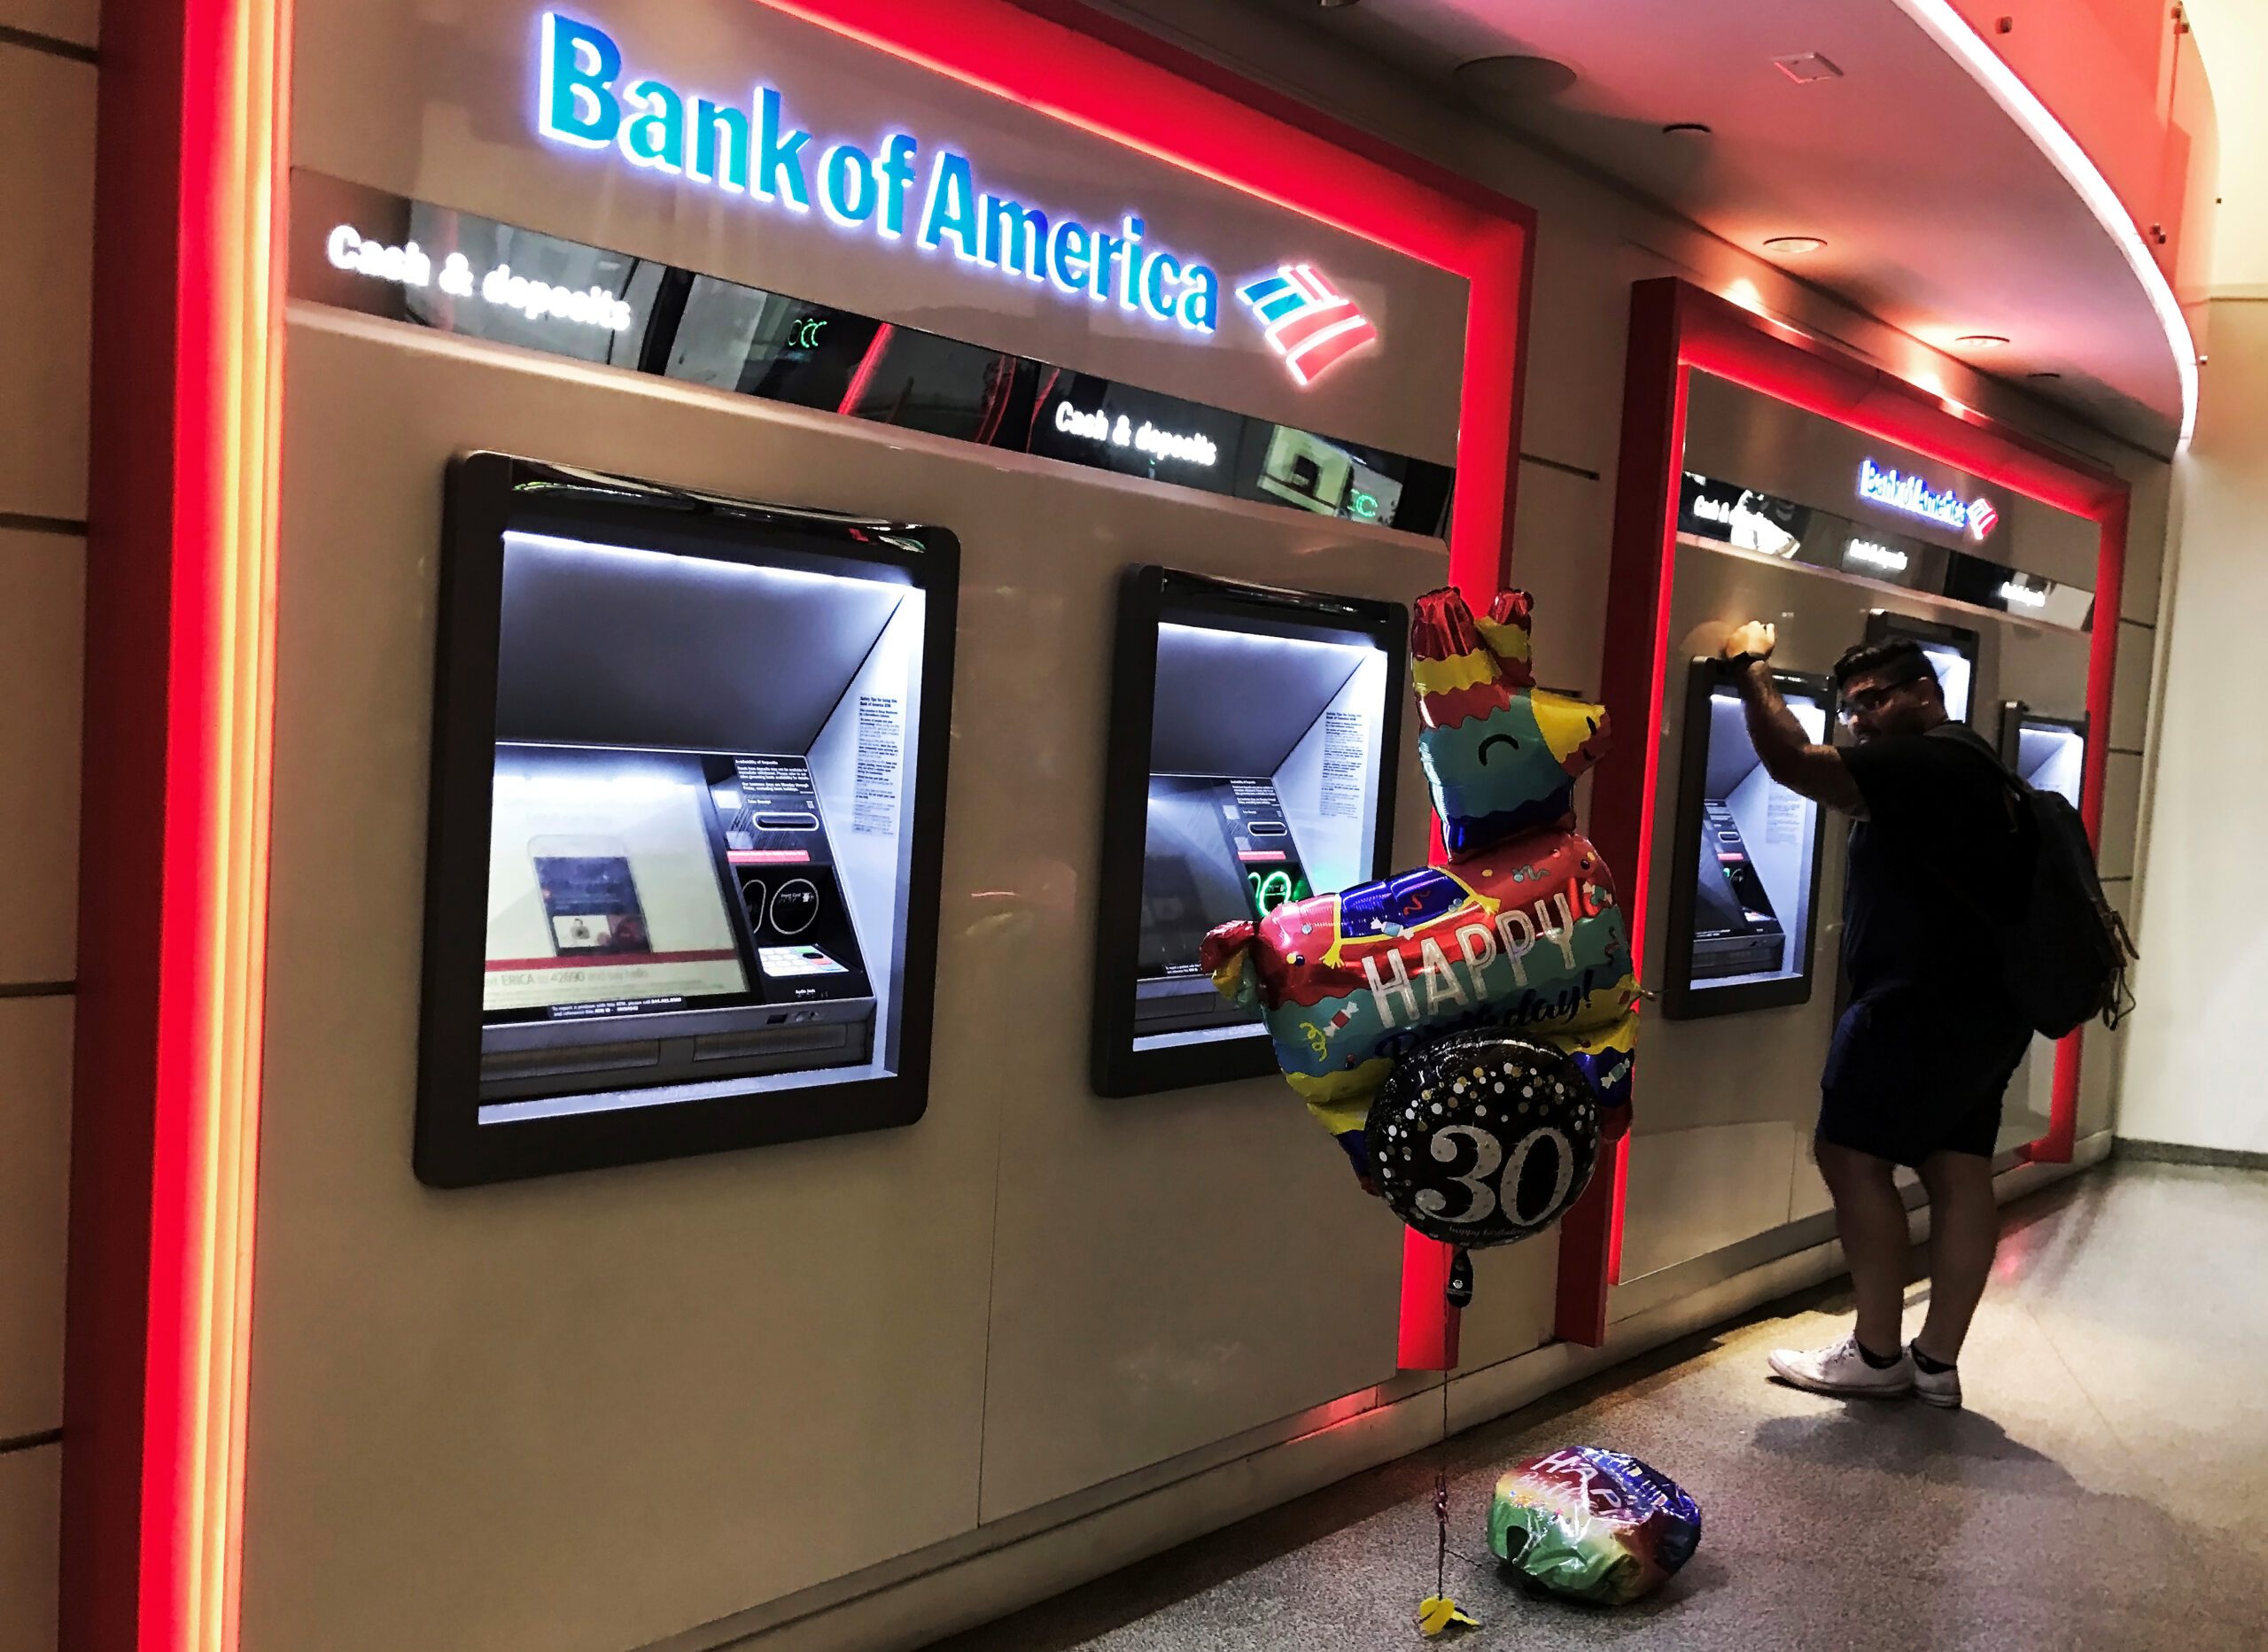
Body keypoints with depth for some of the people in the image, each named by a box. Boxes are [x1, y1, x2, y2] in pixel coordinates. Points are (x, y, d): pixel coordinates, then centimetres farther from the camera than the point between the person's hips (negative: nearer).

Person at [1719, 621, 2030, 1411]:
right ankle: (1938, 1361, 11)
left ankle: (1878, 1353, 2)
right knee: (1958, 1170, 7)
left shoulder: (1928, 761, -15)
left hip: (1928, 1004, -10)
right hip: (1980, 1005, 10)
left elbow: (1793, 764, -21)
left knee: (1852, 1154, -4)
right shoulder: (1966, 766, 19)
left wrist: (1754, 669, -10)